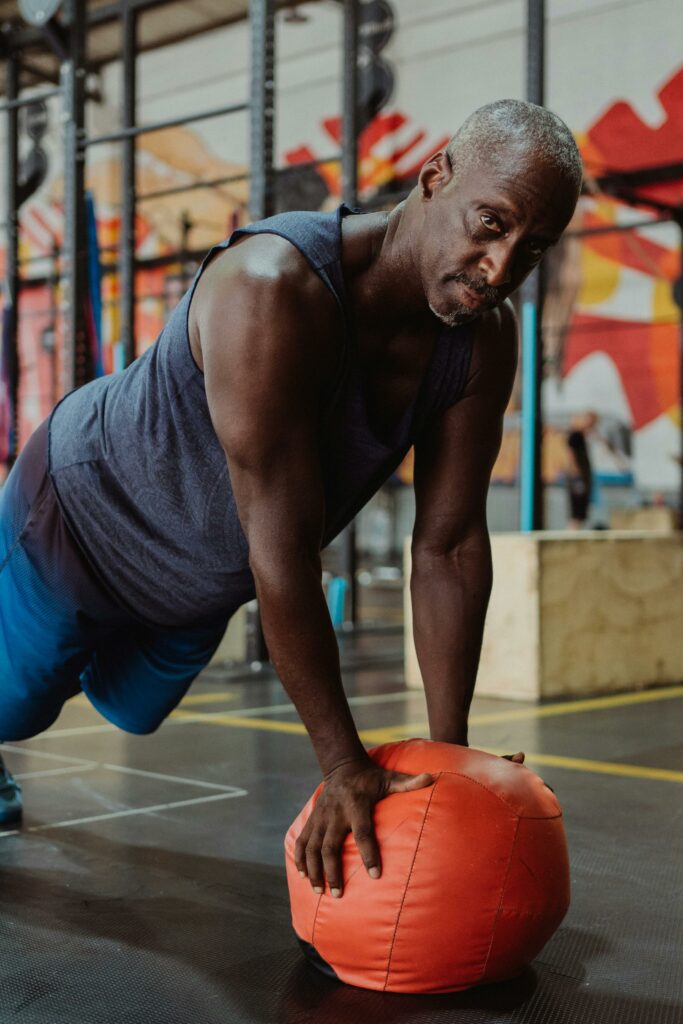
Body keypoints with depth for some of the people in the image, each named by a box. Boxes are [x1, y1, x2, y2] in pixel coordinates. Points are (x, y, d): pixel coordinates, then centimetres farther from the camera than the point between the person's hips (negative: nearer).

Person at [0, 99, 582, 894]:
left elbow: (450, 548, -16)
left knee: (130, 711, 30)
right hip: (90, 514, -7)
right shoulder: (273, 289, -42)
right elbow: (281, 549, -41)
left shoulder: (486, 341, -21)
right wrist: (344, 765, -36)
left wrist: (449, 754, -17)